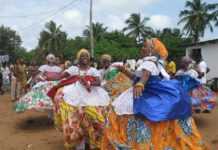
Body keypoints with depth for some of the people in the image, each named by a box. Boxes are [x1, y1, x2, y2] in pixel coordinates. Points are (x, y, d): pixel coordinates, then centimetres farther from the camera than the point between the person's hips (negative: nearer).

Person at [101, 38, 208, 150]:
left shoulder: (149, 62, -12)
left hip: (149, 97, -10)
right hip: (148, 94, 10)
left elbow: (146, 74, -35)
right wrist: (124, 71, 18)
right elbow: (136, 77, 24)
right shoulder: (149, 62, 20)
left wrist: (140, 85, -53)